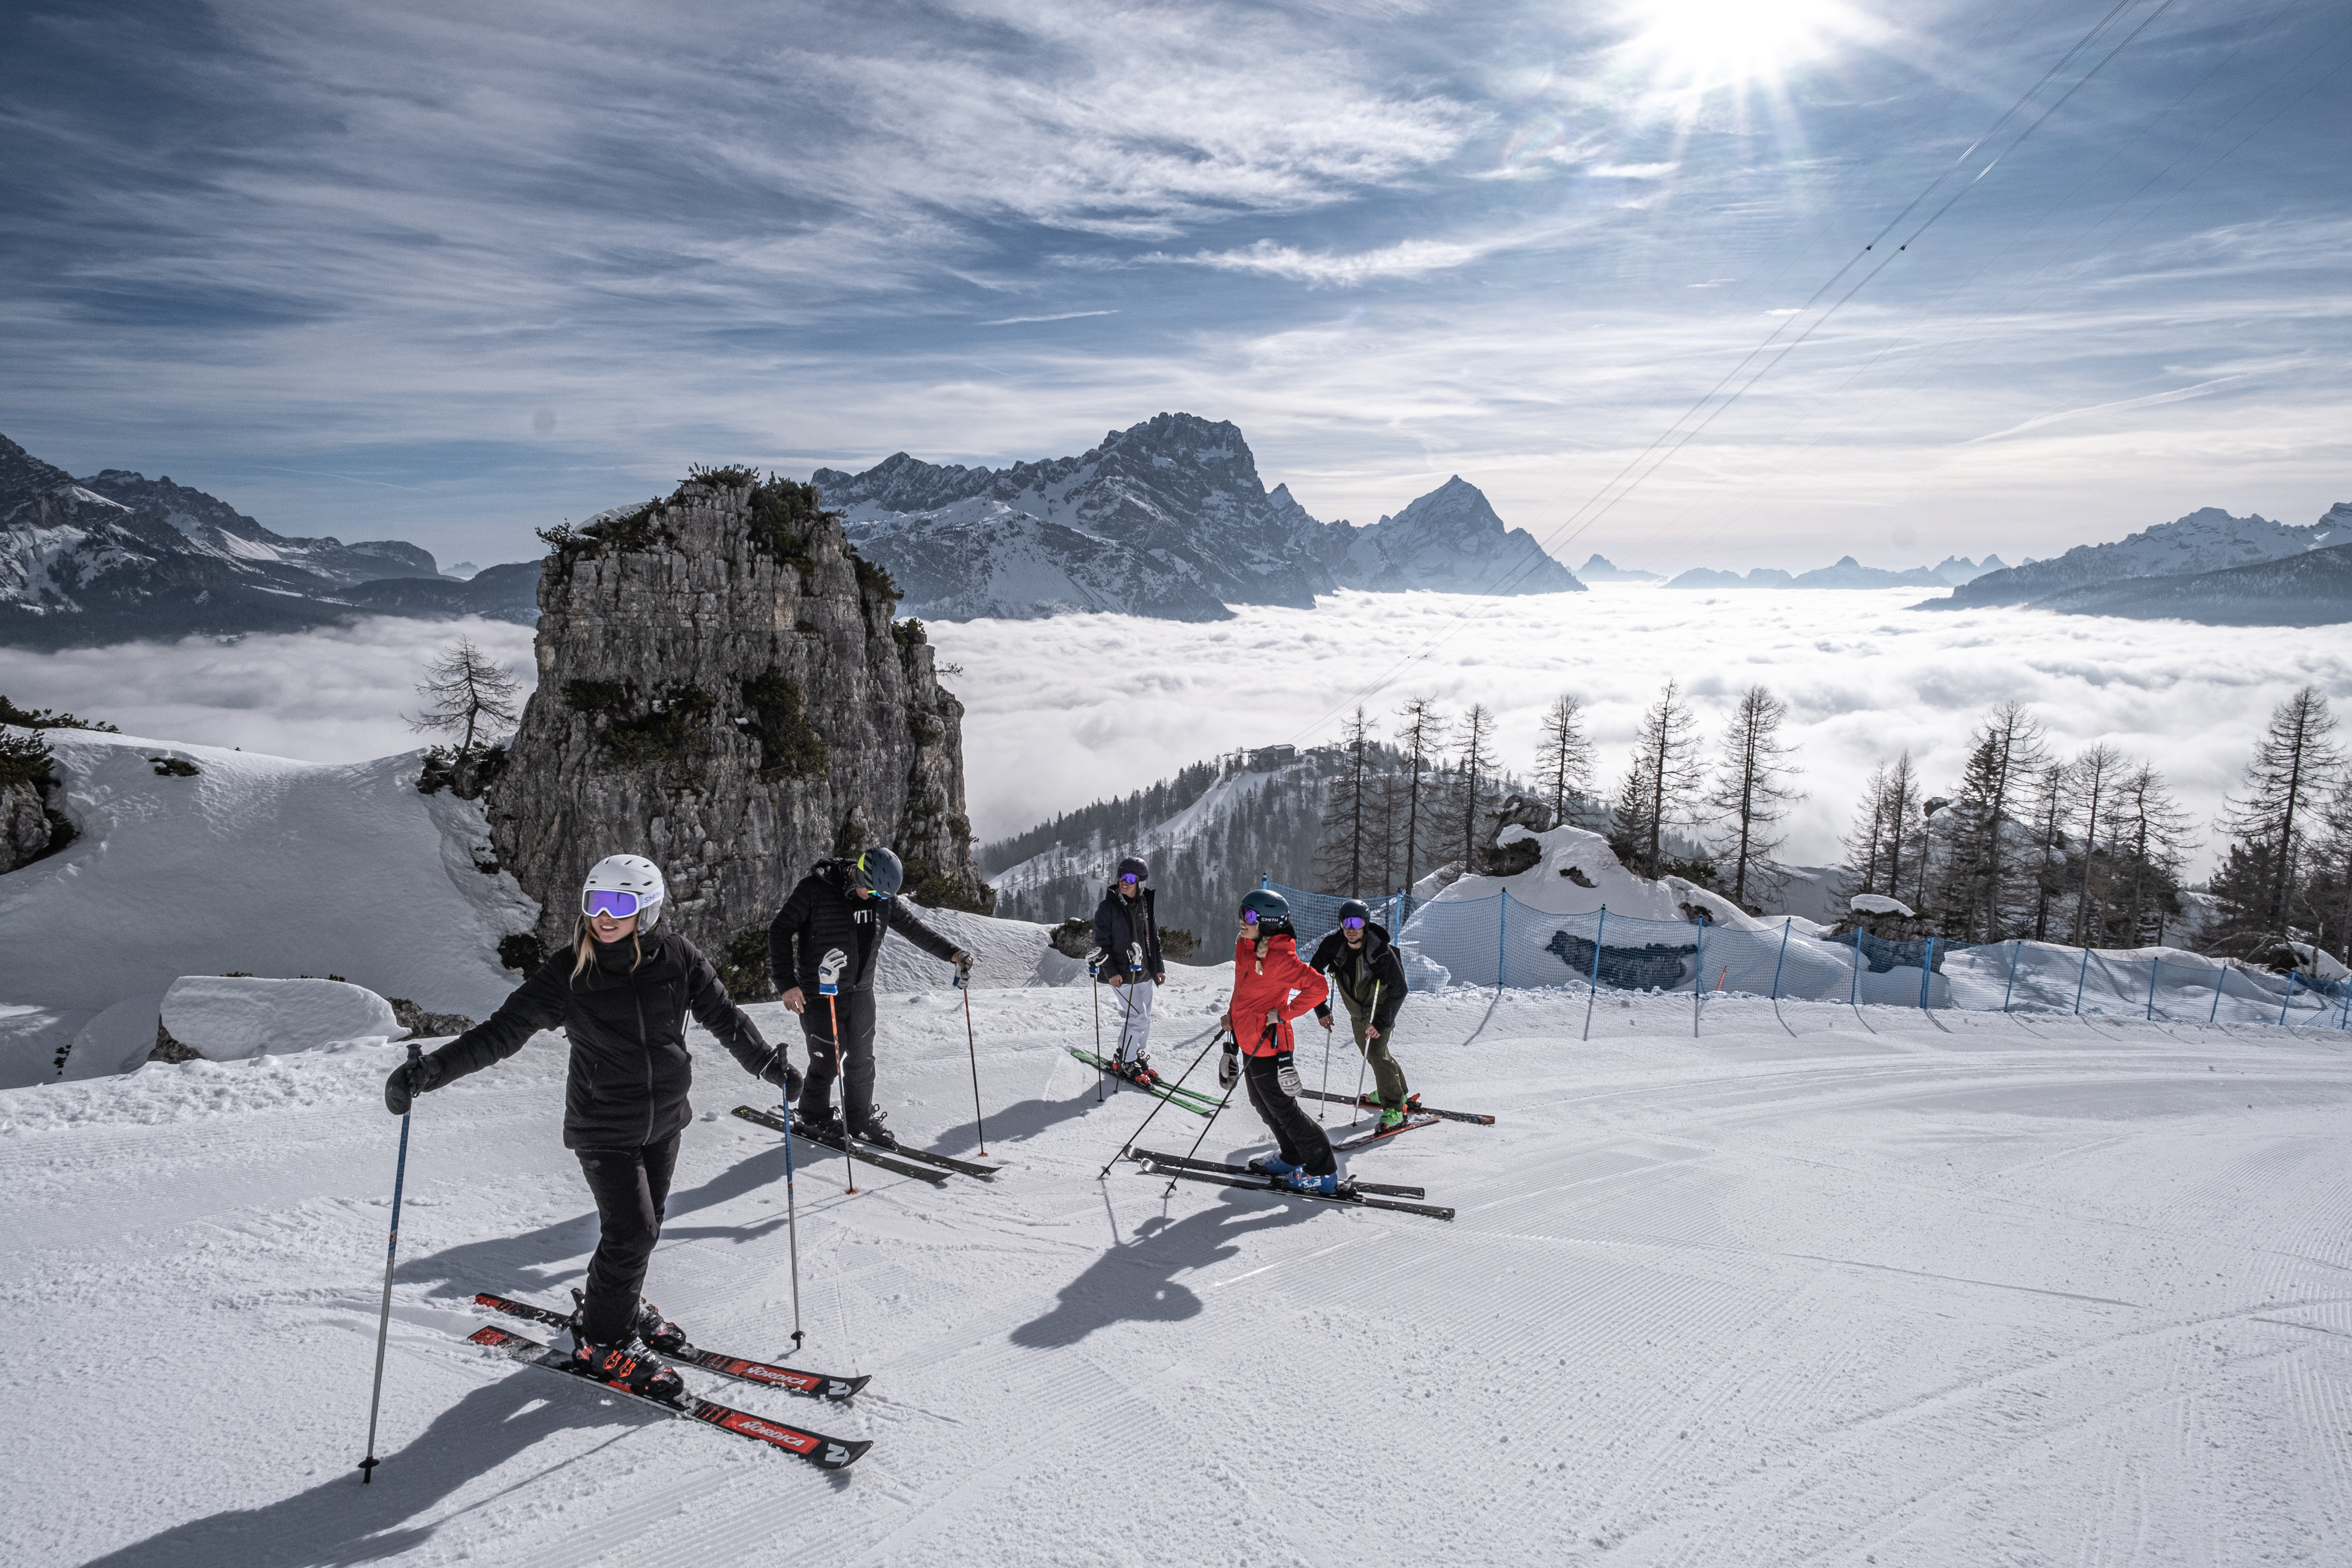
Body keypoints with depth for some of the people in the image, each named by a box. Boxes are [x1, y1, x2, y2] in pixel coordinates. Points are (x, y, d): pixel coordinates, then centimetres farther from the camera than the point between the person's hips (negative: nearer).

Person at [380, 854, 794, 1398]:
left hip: (665, 1118, 4)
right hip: (605, 1127, -4)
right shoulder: (568, 974, -16)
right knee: (632, 1231, -9)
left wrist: (767, 1062, -1)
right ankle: (600, 1341, 12)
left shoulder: (676, 958, -10)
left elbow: (723, 1014, 1)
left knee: (645, 1224, 17)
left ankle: (623, 1304, 43)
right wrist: (429, 1070, -27)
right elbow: (502, 1031, -17)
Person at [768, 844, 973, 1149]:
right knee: (828, 1059, 1)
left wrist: (952, 953, -1)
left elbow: (914, 928, 8)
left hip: (861, 991, 5)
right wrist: (787, 982, -20)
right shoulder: (817, 887, -17)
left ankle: (861, 1118, 29)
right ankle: (814, 1117, 25)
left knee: (862, 1058, 11)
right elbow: (780, 929, -14)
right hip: (819, 994, -5)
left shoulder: (883, 897, -1)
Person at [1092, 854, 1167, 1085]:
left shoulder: (1146, 906, 7)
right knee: (1136, 1018, -8)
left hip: (1145, 972, 6)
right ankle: (1124, 1063, 6)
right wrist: (1111, 972, -17)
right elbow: (1102, 943, -9)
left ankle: (1137, 1056, 28)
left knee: (1145, 1017, 11)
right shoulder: (1107, 908, -9)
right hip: (1123, 974, -6)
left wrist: (1159, 967, 16)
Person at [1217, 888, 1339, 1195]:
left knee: (1282, 1109, -1)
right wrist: (1233, 1014, 11)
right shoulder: (1245, 947, 4)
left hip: (1269, 1044, -10)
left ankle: (1323, 1172, 10)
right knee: (1264, 1105, 22)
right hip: (1249, 1041, 10)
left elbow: (1318, 987, -27)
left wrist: (1284, 1013, -24)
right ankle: (1293, 1159, 39)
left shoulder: (1280, 958, -24)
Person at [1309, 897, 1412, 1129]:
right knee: (1371, 1054, 18)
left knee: (1376, 1053, -21)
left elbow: (1399, 990, -26)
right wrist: (1321, 1009, -5)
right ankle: (1399, 1092, 42)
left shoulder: (1382, 951, -29)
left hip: (1381, 1010, -5)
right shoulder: (1333, 945, -18)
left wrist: (1381, 1022, -30)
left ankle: (1394, 1108, -11)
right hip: (1357, 1012, 6)